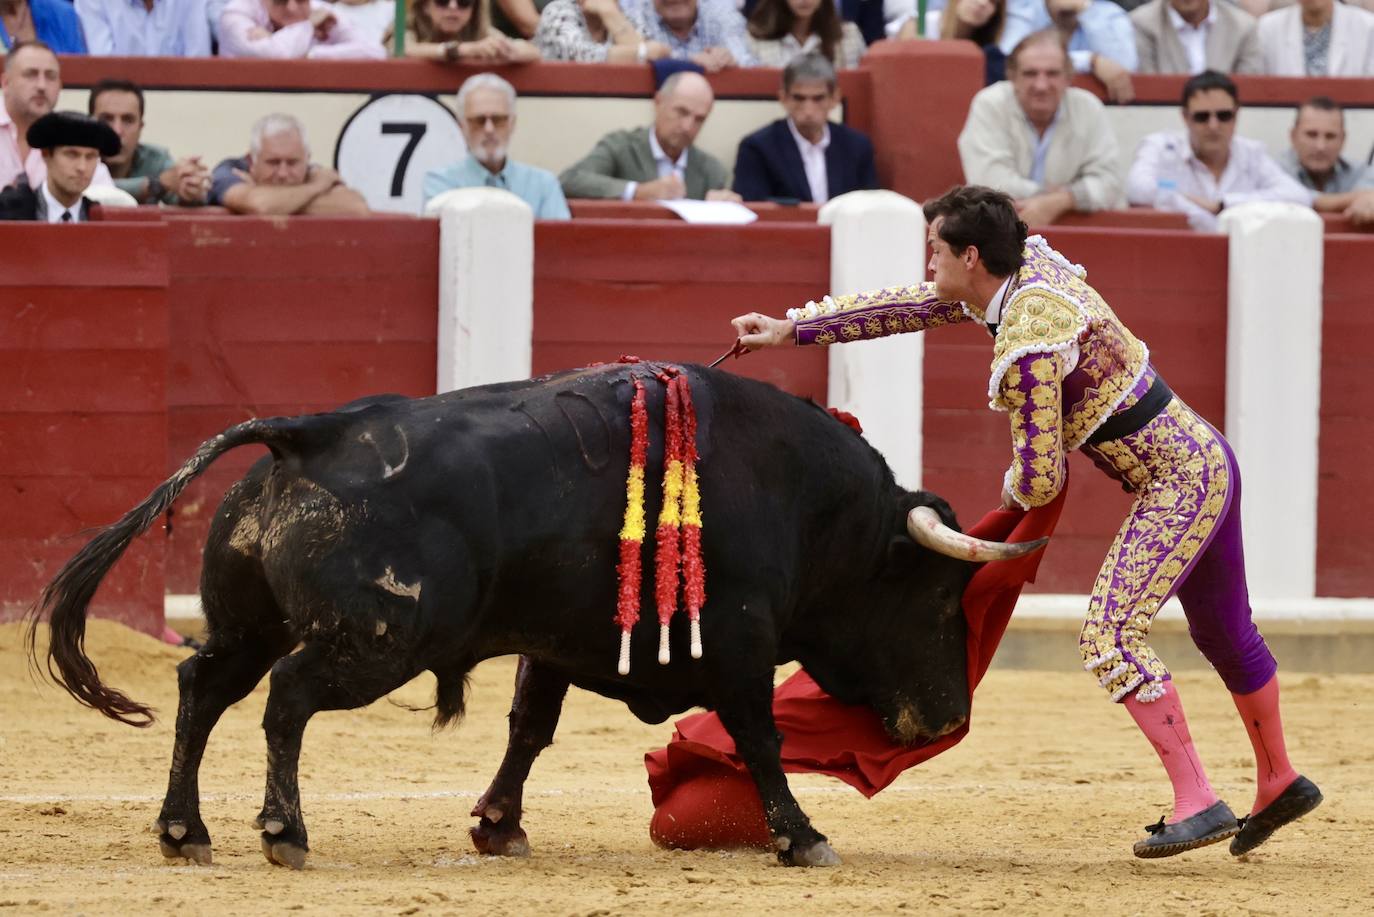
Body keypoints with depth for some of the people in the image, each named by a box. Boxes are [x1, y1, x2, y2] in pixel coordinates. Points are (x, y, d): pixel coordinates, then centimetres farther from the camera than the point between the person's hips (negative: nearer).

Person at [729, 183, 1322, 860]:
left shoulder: (1026, 351, -24)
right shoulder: (1030, 267, 3)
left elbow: (1040, 481, -19)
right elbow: (909, 306, 14)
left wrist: (1014, 490, 7)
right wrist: (791, 329, 18)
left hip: (1177, 483, -10)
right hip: (1202, 457, 10)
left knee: (1109, 637, -14)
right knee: (1224, 634, 23)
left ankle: (1197, 803, -16)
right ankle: (1279, 784, 39)